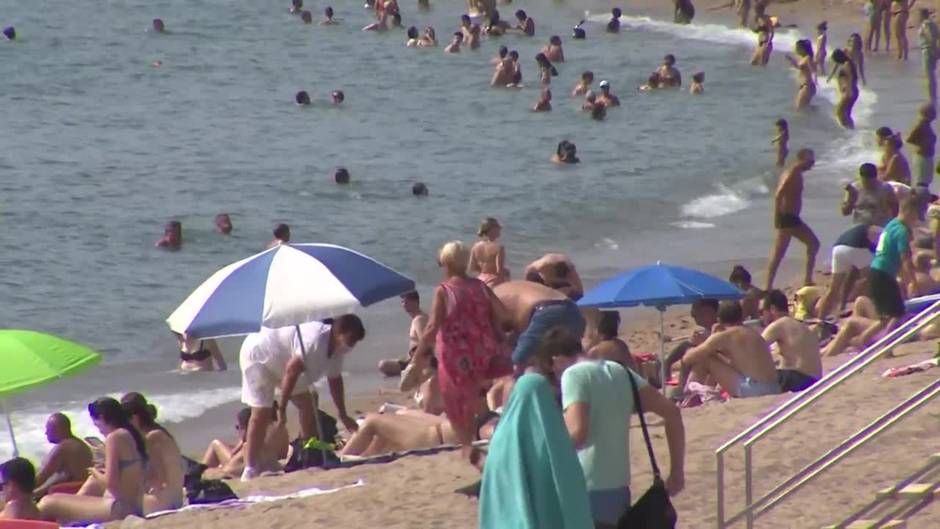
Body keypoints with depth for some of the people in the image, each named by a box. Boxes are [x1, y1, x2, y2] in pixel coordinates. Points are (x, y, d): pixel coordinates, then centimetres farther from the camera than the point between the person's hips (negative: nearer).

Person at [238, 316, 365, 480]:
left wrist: (343, 416, 9)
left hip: (280, 360, 9)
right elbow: (291, 370, -36)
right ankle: (250, 469, -19)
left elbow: (335, 380, 7)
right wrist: (282, 407, -31)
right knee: (261, 413, -18)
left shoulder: (336, 348, -6)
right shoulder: (316, 340, -36)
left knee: (307, 405, 4)